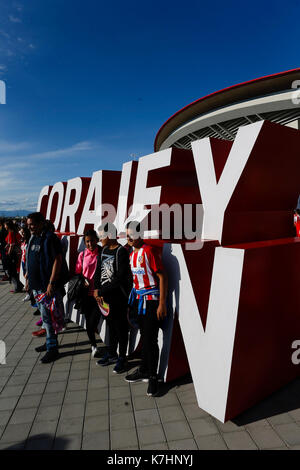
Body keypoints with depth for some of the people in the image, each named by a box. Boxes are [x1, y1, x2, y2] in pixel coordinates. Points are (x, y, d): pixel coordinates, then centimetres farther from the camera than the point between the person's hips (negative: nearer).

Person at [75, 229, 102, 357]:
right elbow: (77, 273, 12)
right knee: (88, 321, 12)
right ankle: (93, 345, 35)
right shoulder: (82, 255, 4)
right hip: (86, 293, 3)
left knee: (93, 322, -5)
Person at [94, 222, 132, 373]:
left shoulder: (121, 252, -16)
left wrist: (102, 291, -14)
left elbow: (119, 278, -20)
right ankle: (112, 354, 34)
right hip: (105, 295, 7)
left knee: (120, 326, 5)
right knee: (111, 324, 18)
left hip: (118, 296, -7)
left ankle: (122, 358, 20)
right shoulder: (104, 250, 9)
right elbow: (98, 270, 11)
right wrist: (97, 289, -3)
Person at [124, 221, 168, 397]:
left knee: (150, 340, 0)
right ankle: (144, 370, 34)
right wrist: (132, 302, 18)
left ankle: (153, 377, 18)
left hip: (151, 300, -8)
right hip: (138, 299, 8)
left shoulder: (149, 251, -16)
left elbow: (162, 277, -18)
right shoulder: (132, 254, 10)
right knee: (144, 336, 19)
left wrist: (162, 304, -19)